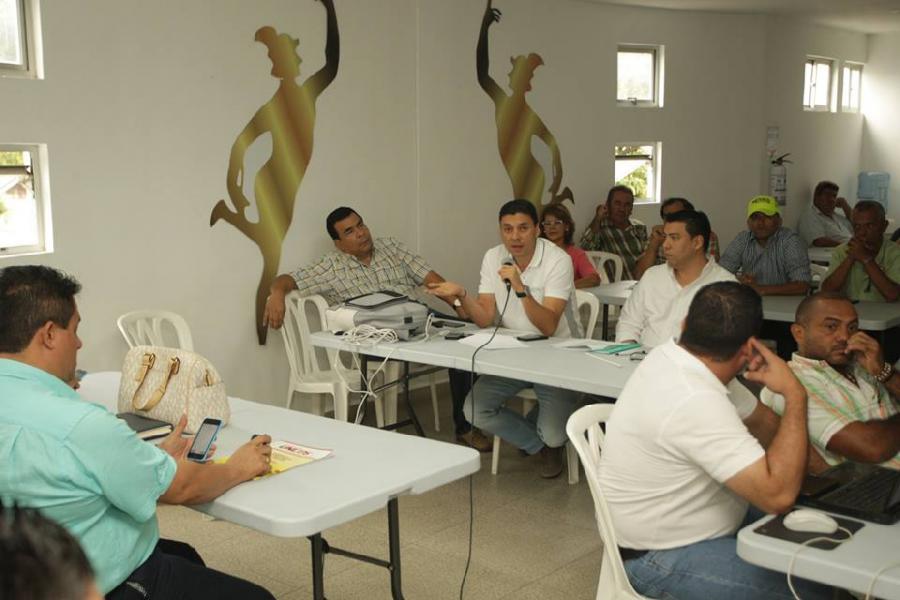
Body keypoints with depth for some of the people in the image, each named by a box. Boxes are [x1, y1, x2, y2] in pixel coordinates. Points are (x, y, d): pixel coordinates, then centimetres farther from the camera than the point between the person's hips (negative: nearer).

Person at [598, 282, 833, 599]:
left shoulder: (672, 358, -4)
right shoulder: (695, 401, -32)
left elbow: (755, 418, 8)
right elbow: (778, 494, -33)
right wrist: (794, 394, -26)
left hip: (672, 525, 10)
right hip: (661, 559, -9)